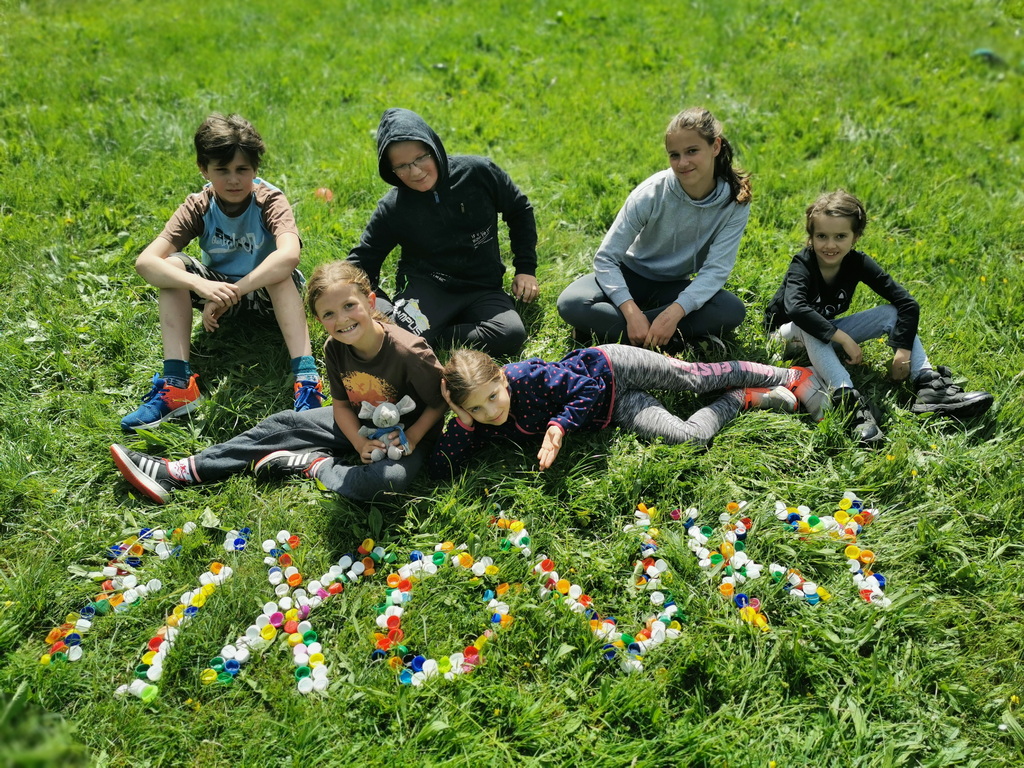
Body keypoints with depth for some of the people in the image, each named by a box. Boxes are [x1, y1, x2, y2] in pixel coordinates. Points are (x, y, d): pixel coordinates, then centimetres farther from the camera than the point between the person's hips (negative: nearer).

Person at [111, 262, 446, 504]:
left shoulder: (409, 352, -31)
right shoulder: (334, 349, -13)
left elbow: (441, 403, -18)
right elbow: (341, 403, -2)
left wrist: (410, 438, -26)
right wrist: (360, 443, -17)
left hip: (405, 434, -5)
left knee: (390, 479, -39)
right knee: (280, 425, 2)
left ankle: (311, 464, -15)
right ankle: (176, 474, 6)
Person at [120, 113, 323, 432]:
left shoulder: (270, 200, -21)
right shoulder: (198, 206, -14)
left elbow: (289, 255, -43)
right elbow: (145, 261, -27)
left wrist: (230, 293, -46)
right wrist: (201, 285, -46)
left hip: (270, 293, -3)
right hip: (220, 288, 3)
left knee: (282, 273, -36)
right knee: (172, 265, -23)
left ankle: (306, 380, -45)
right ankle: (177, 384, -29)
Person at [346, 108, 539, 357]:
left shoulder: (477, 172, -5)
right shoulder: (392, 209, -4)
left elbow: (520, 211, 9)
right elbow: (363, 260, 5)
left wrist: (526, 269, 6)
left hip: (482, 288, 3)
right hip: (426, 287, -2)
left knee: (512, 335, -29)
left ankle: (434, 337, -13)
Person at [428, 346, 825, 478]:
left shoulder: (524, 376, -30)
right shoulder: (484, 425, -15)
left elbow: (586, 387, -24)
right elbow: (440, 468, -19)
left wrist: (560, 423, -36)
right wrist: (462, 421, -31)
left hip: (609, 368, -3)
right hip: (613, 410, 4)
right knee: (690, 436, -7)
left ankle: (790, 376, 24)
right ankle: (746, 398, 18)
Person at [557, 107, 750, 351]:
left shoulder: (736, 200, -17)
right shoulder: (651, 193, -22)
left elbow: (716, 269, -21)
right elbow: (605, 258, -22)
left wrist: (675, 312, -38)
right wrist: (632, 313, -36)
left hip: (675, 286, 2)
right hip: (631, 276, -2)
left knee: (733, 311, -30)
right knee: (571, 304, -30)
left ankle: (605, 326, -27)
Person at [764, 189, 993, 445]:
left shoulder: (858, 263, -13)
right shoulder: (802, 265, -24)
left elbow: (908, 303, -15)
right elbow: (795, 309, -44)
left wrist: (903, 349, -25)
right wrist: (844, 339, -45)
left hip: (831, 331, 5)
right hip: (789, 333, -4)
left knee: (892, 313, -12)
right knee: (809, 327, -39)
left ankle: (929, 386, -23)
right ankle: (850, 400, -47)